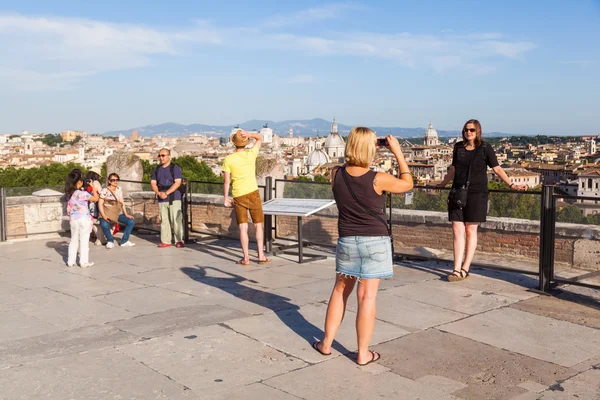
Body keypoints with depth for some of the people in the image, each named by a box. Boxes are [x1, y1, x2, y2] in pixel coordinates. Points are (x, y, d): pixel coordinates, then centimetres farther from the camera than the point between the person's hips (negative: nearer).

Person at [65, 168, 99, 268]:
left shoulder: (69, 193, 2)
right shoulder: (82, 193, -17)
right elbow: (95, 198, -11)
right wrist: (93, 188, -2)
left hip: (73, 219, 6)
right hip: (84, 219, -6)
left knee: (74, 240, 16)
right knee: (84, 241, 2)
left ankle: (71, 261, 19)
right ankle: (84, 262, 5)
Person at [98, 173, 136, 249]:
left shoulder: (119, 190, 12)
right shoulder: (104, 191, -3)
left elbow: (122, 203, 10)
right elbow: (100, 204, -9)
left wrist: (126, 214, -2)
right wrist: (103, 216, -23)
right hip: (107, 214, -5)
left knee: (131, 221, -15)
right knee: (104, 224, -37)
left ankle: (124, 241, -2)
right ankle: (110, 241, -8)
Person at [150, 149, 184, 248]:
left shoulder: (175, 168, -2)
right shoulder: (157, 170, 15)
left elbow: (177, 183, -11)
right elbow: (153, 183, 11)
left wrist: (166, 193, -18)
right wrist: (158, 193, -8)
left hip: (174, 198, -5)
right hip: (161, 199, 5)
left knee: (176, 220, -8)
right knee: (164, 220, 5)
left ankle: (179, 240, -3)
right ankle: (166, 241, 10)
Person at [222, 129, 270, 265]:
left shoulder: (228, 159, -5)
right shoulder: (251, 154, -3)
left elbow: (227, 181, -4)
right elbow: (260, 138, 12)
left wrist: (225, 198, 4)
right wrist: (249, 135, -6)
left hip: (238, 196, 0)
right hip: (253, 193, 0)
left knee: (243, 227, 4)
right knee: (258, 226, 9)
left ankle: (246, 258, 4)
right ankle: (261, 256, 10)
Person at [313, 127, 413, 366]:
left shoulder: (336, 174, -6)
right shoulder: (379, 179, -15)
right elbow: (407, 184, 3)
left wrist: (360, 142, 12)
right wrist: (398, 152, 5)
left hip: (347, 241, 3)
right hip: (375, 242, -3)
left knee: (340, 290, 18)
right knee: (367, 296, 2)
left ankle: (326, 343, 25)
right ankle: (363, 353, 10)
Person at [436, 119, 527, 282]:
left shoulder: (485, 148, -2)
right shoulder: (458, 147, 9)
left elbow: (497, 168, -3)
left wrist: (512, 185, -12)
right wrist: (443, 184, 32)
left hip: (476, 194, -4)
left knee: (471, 231, 1)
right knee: (457, 230, -3)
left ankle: (465, 269, 7)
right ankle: (457, 269, -2)